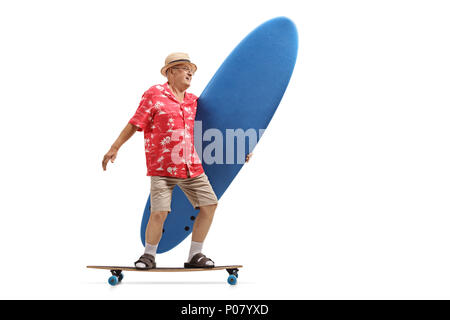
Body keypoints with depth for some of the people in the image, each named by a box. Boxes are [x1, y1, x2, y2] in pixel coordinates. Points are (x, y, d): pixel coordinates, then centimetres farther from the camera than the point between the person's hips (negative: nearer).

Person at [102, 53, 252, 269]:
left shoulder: (193, 101, 14)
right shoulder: (155, 94, -1)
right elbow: (135, 124, -1)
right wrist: (114, 148, -4)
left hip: (191, 167, 6)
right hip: (162, 167, -6)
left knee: (210, 204, 1)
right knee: (159, 212, -14)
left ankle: (195, 256, 15)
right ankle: (149, 256, 12)